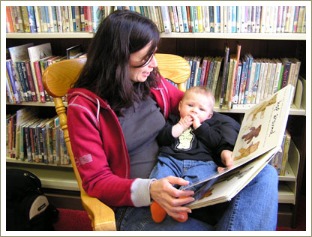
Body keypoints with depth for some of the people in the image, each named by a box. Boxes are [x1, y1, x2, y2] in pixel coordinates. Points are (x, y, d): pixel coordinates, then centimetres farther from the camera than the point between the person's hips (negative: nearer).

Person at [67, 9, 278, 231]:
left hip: (180, 184, 7)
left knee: (264, 175, -16)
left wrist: (225, 148, -6)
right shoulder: (84, 106, -9)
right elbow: (96, 181, -10)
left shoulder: (153, 83, 4)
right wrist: (149, 190, -28)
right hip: (136, 204, -6)